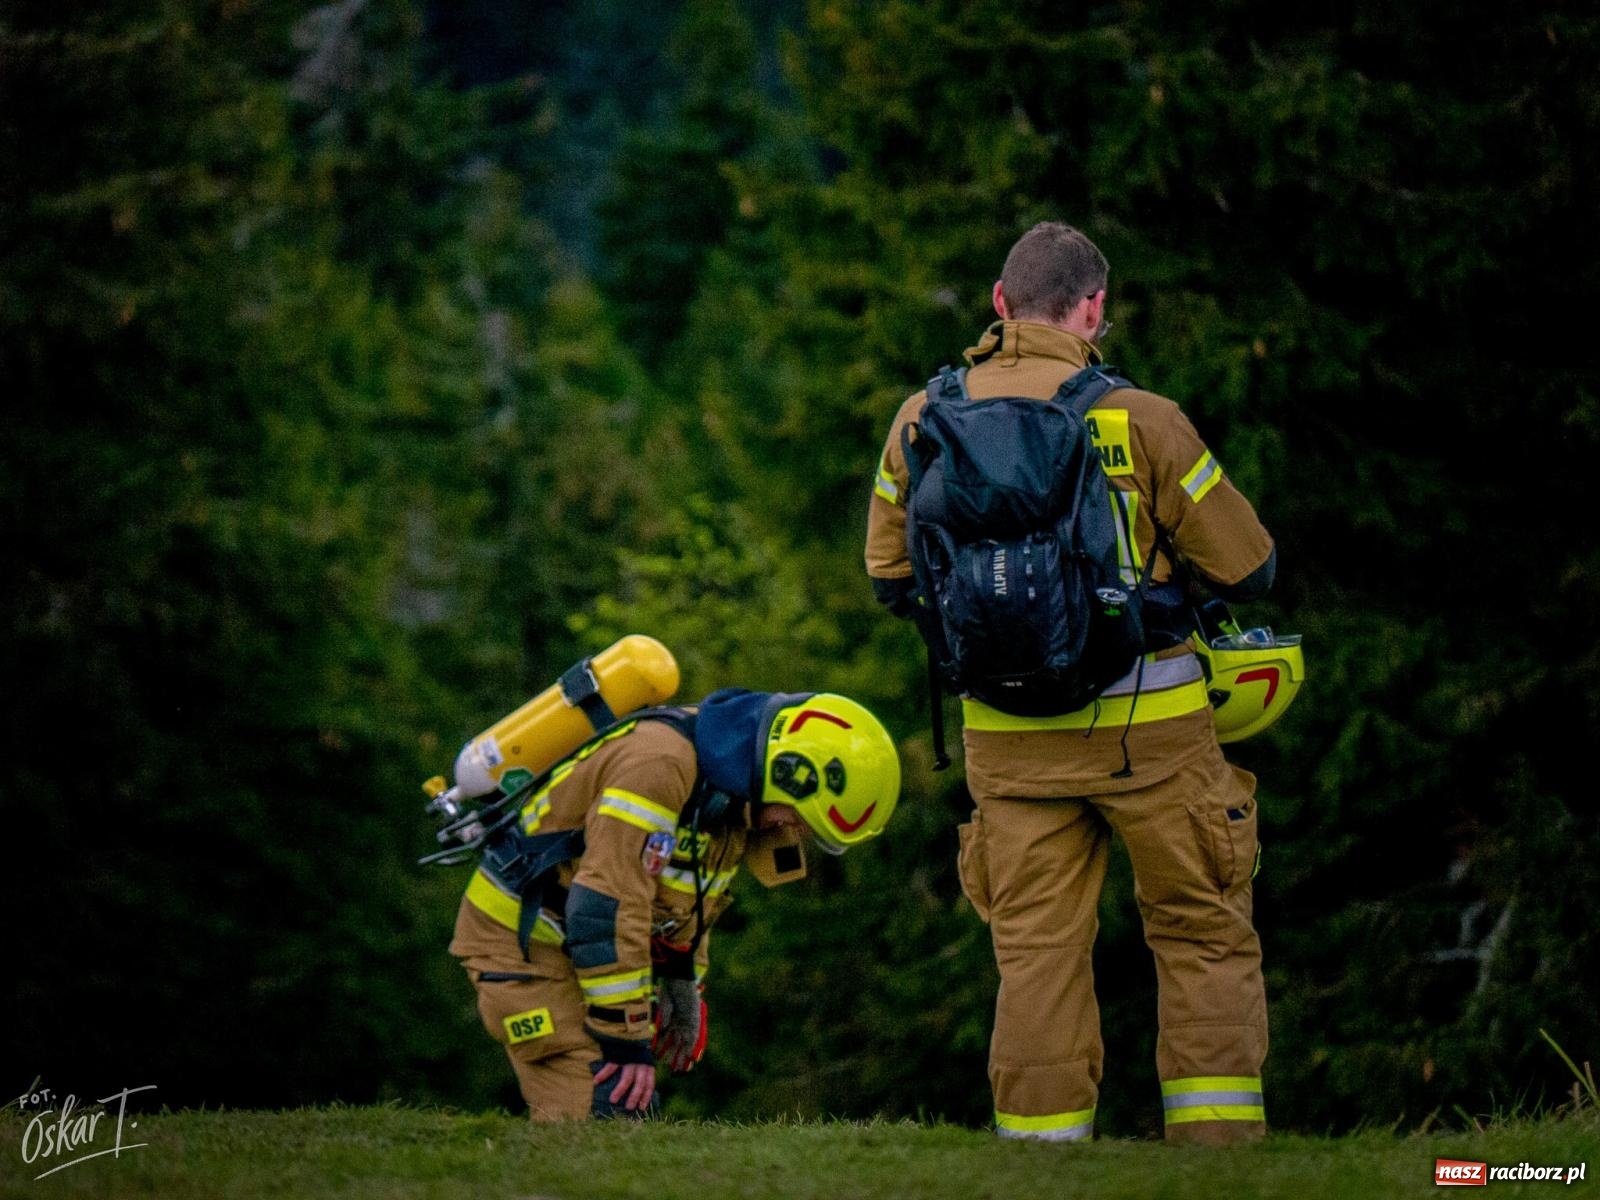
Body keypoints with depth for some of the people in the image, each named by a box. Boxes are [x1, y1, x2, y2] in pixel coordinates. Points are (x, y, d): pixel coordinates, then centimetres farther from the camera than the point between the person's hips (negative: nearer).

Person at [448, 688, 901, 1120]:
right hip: (520, 935, -9)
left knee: (631, 1116, 2)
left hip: (574, 937, 9)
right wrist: (626, 1038, -23)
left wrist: (684, 991, 23)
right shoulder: (660, 765, -28)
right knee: (603, 1113, -19)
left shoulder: (729, 786, 2)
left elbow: (689, 899, 20)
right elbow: (606, 909, -29)